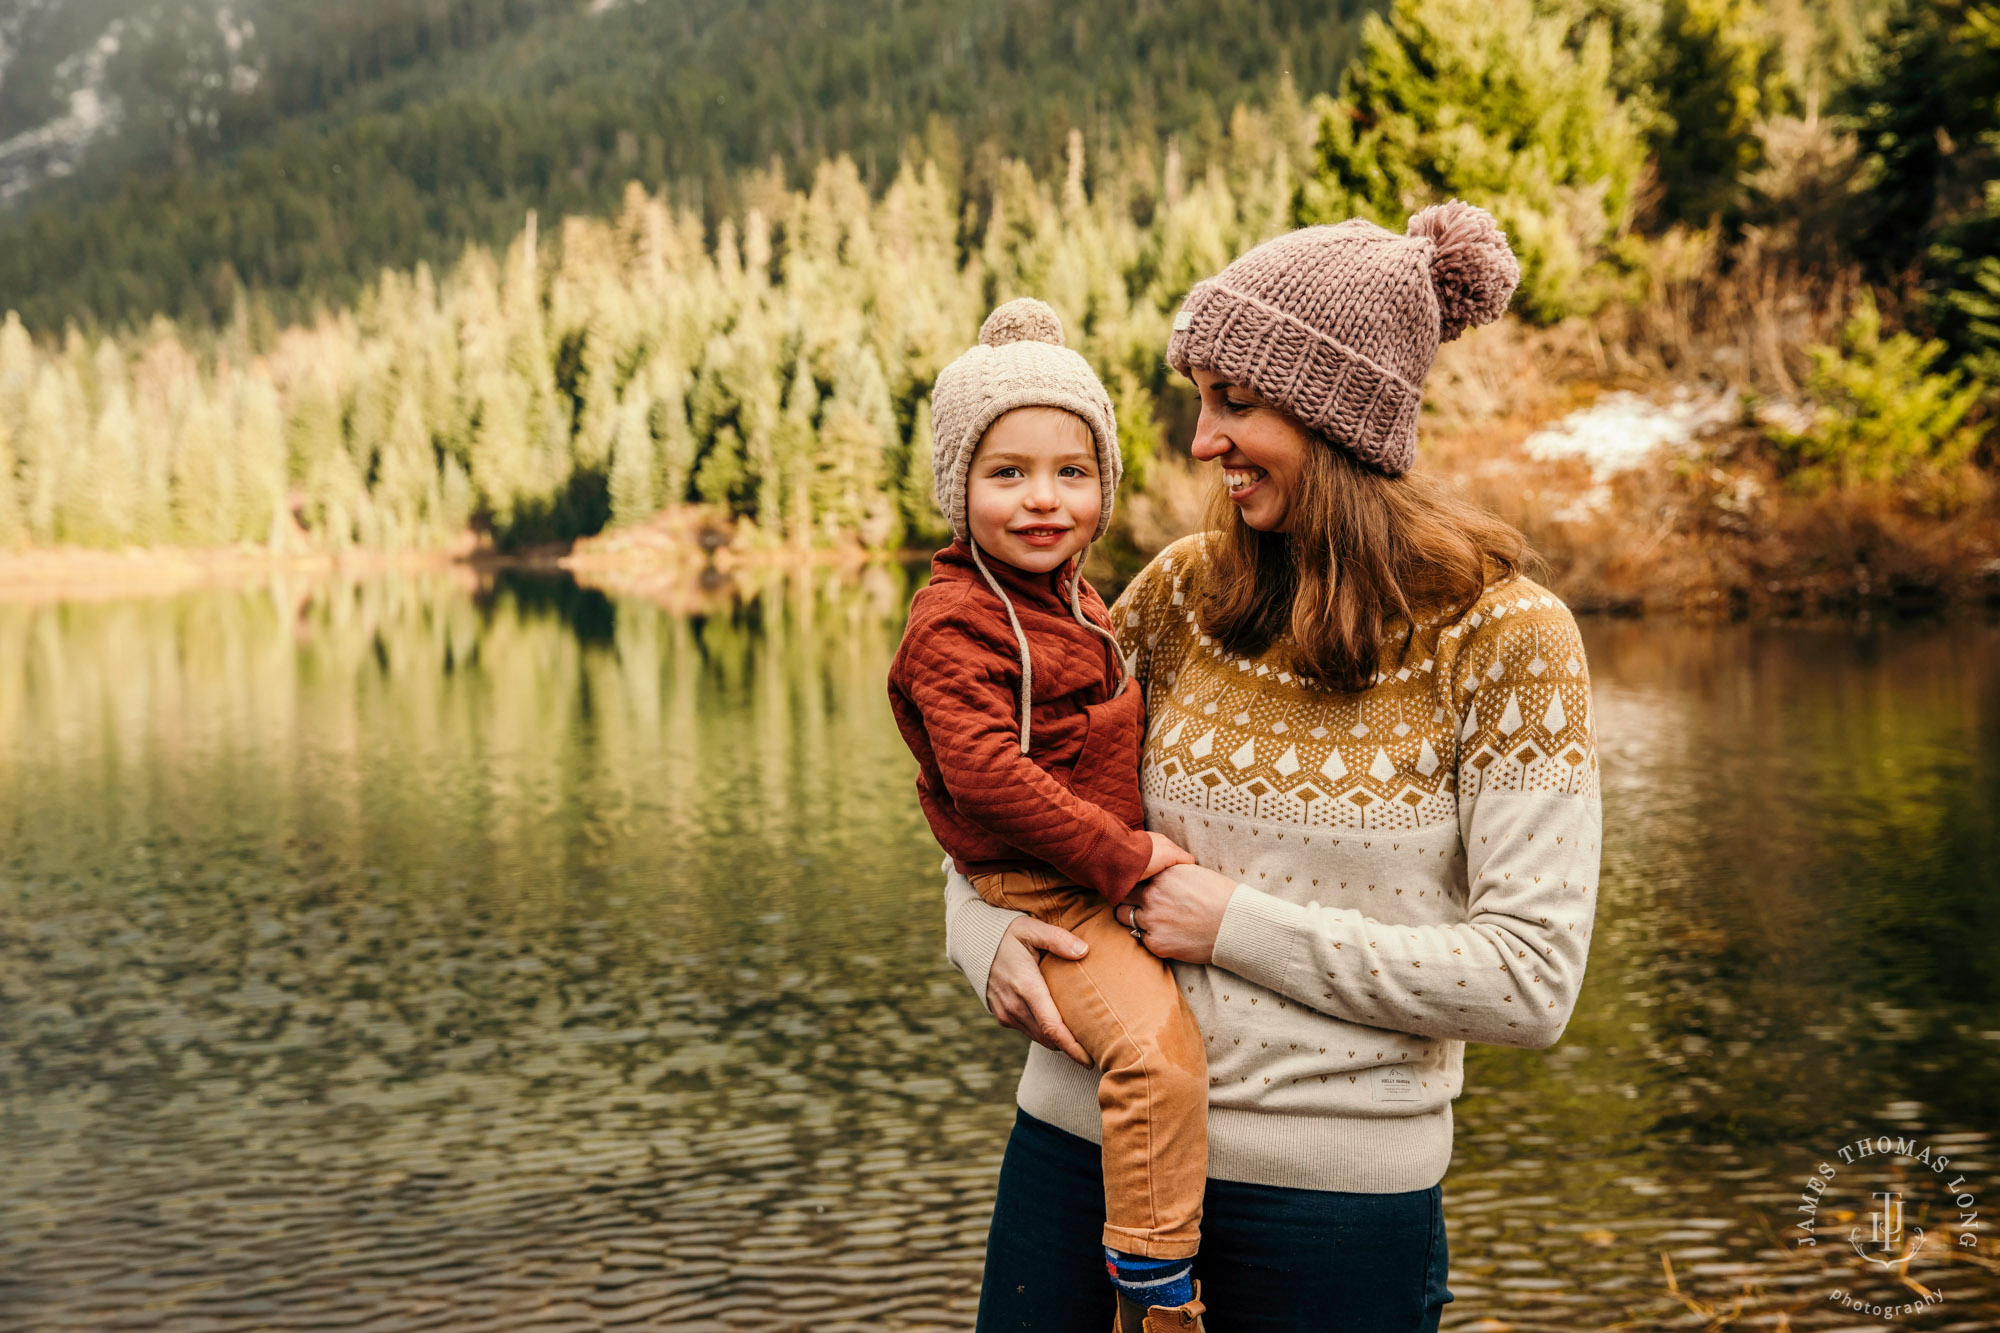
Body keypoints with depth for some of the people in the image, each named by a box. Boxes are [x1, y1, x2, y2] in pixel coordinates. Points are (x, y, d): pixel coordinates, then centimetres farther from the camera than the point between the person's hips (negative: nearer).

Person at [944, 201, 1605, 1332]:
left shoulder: (1505, 636, -9)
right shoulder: (1183, 592, 2)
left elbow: (1532, 981, -13)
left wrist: (1240, 927, -16)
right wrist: (986, 931, -8)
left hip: (1334, 1190, -3)